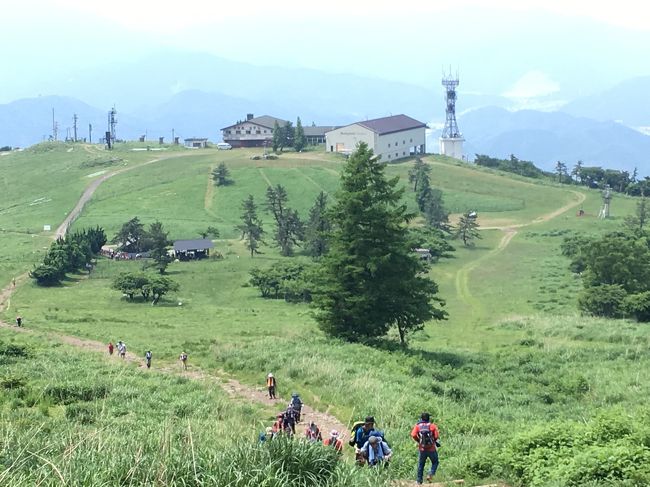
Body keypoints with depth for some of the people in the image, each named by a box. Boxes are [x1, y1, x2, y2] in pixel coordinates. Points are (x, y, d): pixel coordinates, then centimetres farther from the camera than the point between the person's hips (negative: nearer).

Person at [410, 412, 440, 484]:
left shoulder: (417, 426, 0)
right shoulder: (432, 425, -4)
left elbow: (413, 435, -13)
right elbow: (437, 436, -10)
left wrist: (418, 441, 5)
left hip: (422, 449, 2)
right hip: (432, 448, -2)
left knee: (421, 465, 15)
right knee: (435, 462, 17)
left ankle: (419, 480, 15)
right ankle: (430, 474, -4)